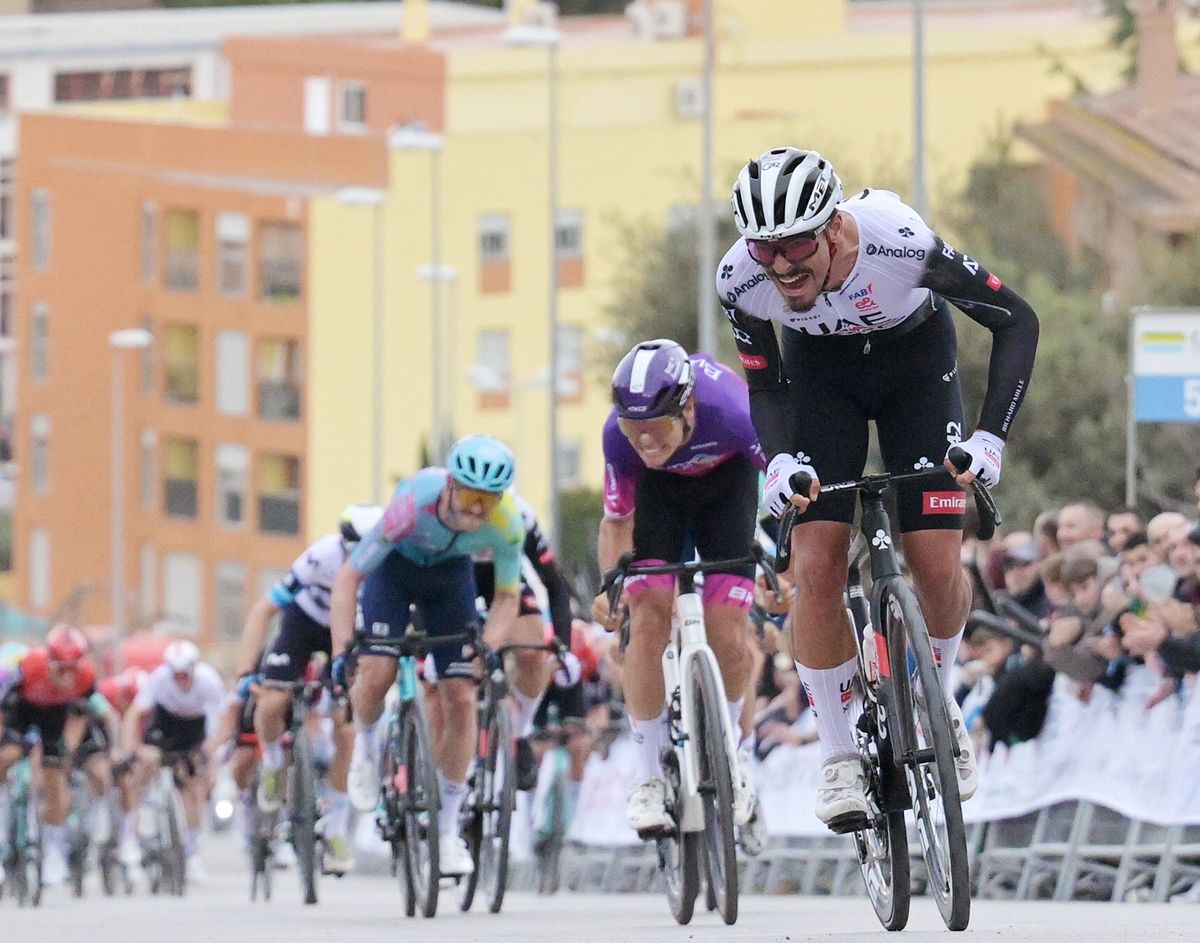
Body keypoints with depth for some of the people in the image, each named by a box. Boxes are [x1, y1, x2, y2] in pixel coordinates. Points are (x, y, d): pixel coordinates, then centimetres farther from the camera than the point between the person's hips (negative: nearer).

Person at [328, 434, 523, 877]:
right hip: (396, 564, -2)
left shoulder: (507, 524, -32)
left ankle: (448, 830, 5)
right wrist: (342, 652, -41)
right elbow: (348, 577, -33)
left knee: (462, 699, -7)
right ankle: (366, 744, 13)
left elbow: (507, 596, -15)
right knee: (376, 673, -24)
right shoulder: (413, 504, -40)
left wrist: (488, 648, -32)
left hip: (450, 574, 2)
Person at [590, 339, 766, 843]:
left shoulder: (732, 414, -40)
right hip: (659, 491, 1)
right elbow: (617, 520, -16)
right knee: (648, 618, -17)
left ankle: (731, 755, 15)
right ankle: (648, 776, -7)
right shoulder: (619, 436, -34)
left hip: (726, 479, -1)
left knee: (727, 631, -12)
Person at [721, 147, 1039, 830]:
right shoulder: (741, 279, -29)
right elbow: (765, 384, -10)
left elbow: (1016, 321, -25)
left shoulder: (899, 242, -37)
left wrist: (990, 439, -32)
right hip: (821, 370, 1)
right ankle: (840, 757, 0)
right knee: (818, 568, -14)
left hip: (916, 361, -1)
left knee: (937, 565, -11)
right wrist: (780, 459, -30)